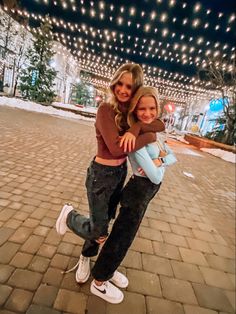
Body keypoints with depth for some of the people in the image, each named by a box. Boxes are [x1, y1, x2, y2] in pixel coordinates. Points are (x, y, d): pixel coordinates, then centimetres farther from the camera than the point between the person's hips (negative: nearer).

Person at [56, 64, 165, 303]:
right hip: (101, 174, -6)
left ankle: (85, 258, 48)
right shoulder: (106, 109, -17)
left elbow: (161, 125, -6)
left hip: (121, 173, 7)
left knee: (104, 220, 21)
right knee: (99, 232, 3)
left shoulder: (131, 111, 3)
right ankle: (69, 215, 32)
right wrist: (149, 136, -21)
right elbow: (116, 147, -30)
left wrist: (136, 128, -24)